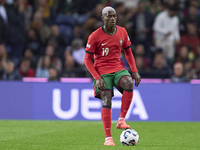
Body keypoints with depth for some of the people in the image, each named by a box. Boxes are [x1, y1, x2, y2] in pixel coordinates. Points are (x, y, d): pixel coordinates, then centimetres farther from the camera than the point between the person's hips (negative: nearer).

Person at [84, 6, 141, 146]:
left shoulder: (122, 32, 5)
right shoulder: (95, 36, -7)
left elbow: (128, 52, 17)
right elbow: (87, 60, -4)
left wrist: (135, 71, 5)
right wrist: (97, 78, -15)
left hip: (118, 69, 3)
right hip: (102, 72, -3)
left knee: (129, 83, -29)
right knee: (106, 101, -14)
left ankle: (121, 120, -20)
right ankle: (108, 138, -9)